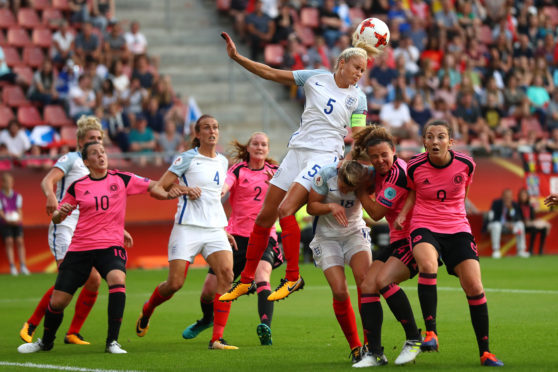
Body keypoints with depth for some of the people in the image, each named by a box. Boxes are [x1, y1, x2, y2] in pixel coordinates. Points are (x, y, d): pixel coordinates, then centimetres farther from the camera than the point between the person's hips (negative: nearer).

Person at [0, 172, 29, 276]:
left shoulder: (17, 196, 7)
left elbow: (19, 208, -1)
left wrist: (19, 218, -21)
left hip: (17, 222, 2)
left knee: (20, 241, -7)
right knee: (9, 242, -9)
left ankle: (23, 266, -8)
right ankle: (12, 267, -10)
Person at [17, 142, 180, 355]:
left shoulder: (121, 179, 4)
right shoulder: (77, 187, 5)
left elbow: (151, 186, 10)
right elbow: (56, 218, 12)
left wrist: (167, 194, -10)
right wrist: (59, 213, -11)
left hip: (111, 245, -1)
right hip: (80, 248, 1)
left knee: (117, 279, -33)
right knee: (58, 301, 0)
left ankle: (112, 342, -26)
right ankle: (46, 342, 31)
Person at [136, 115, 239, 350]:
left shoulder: (222, 162, 16)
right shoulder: (187, 159, -1)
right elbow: (159, 188, -1)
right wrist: (184, 190, -16)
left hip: (215, 229, 5)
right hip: (188, 227, -5)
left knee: (226, 274, -19)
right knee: (175, 283, -8)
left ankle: (217, 338, -18)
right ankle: (146, 312, 26)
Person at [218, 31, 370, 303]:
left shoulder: (358, 98, 4)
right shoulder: (316, 78, 7)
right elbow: (271, 74, 8)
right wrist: (237, 57, 0)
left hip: (326, 155, -4)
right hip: (297, 150, 4)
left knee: (285, 210, -22)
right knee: (265, 216, 4)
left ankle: (293, 278, -12)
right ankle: (246, 280, 17)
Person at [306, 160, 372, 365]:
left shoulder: (368, 177, -18)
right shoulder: (326, 174, -20)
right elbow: (311, 206, -8)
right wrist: (331, 206, -25)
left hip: (355, 233, 0)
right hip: (327, 237, 0)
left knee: (365, 280, -24)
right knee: (339, 291, -15)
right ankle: (355, 347, 2)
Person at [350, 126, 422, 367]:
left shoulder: (397, 173, -18)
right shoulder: (381, 173, 9)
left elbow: (376, 212, -13)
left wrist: (357, 186, -4)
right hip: (398, 240, 9)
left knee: (383, 280, -26)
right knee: (367, 286, -6)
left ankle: (414, 339, -13)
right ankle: (374, 353, -3)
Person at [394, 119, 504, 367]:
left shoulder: (466, 164, -5)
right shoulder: (415, 166, -6)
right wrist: (402, 215, -2)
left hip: (457, 229, 1)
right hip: (424, 227, -1)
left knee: (474, 286, -9)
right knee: (427, 265, -34)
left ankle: (485, 352, 3)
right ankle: (430, 332, -27)